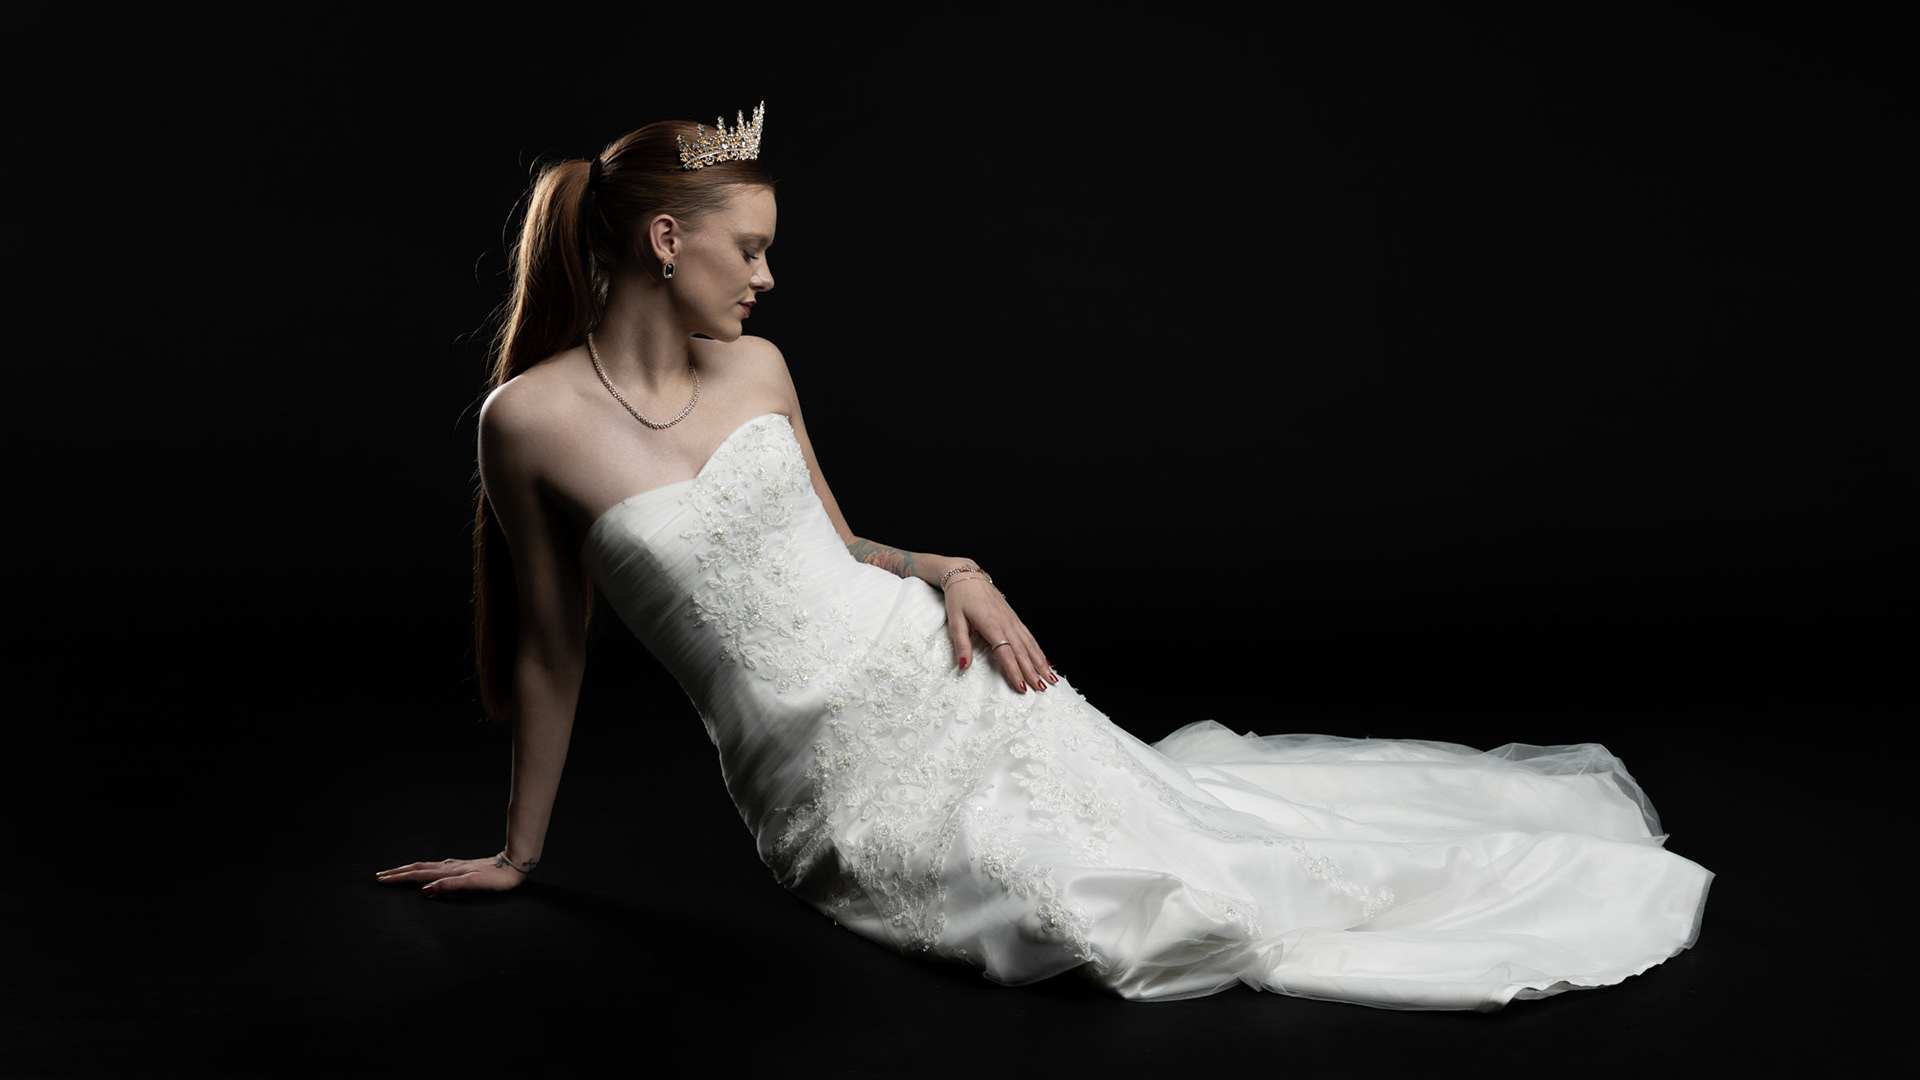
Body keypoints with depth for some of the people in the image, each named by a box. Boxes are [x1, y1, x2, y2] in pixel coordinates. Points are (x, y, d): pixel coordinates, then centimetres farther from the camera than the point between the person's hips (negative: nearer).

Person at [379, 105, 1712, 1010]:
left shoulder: (755, 367, 4)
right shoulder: (532, 417, -10)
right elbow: (550, 650, 1)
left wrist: (953, 573, -2)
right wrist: (521, 850, 8)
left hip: (937, 681, 4)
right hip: (836, 783, -4)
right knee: (1133, 901, -10)